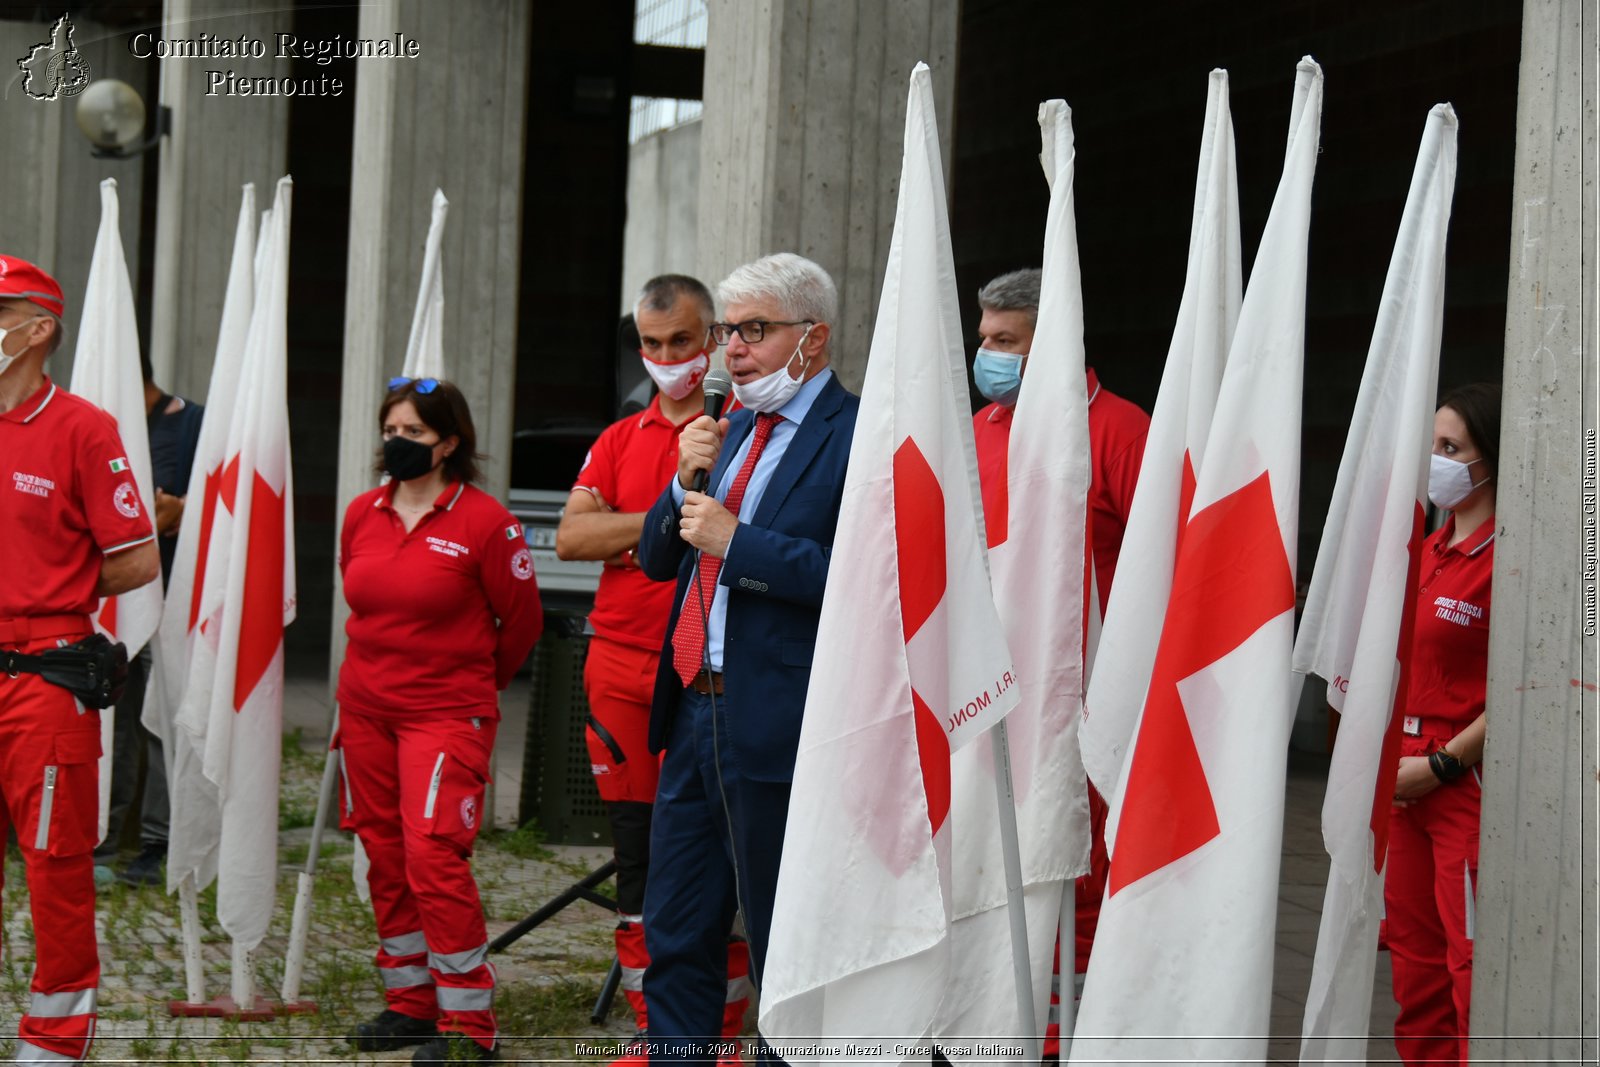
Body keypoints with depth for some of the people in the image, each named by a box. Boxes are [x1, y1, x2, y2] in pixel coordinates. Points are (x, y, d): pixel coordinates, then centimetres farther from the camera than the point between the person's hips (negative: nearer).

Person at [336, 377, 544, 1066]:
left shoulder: (483, 520, -10)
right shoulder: (362, 514, 6)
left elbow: (521, 620, 0)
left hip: (446, 712, -6)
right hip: (366, 708, 6)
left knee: (434, 855, -15)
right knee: (386, 858, 9)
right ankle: (409, 1001, 21)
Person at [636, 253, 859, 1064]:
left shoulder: (859, 436, -11)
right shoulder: (734, 430, 16)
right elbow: (656, 558, 17)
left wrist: (737, 543, -19)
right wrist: (686, 485, -2)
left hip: (779, 728, -8)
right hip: (696, 715, 8)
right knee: (675, 938, 14)